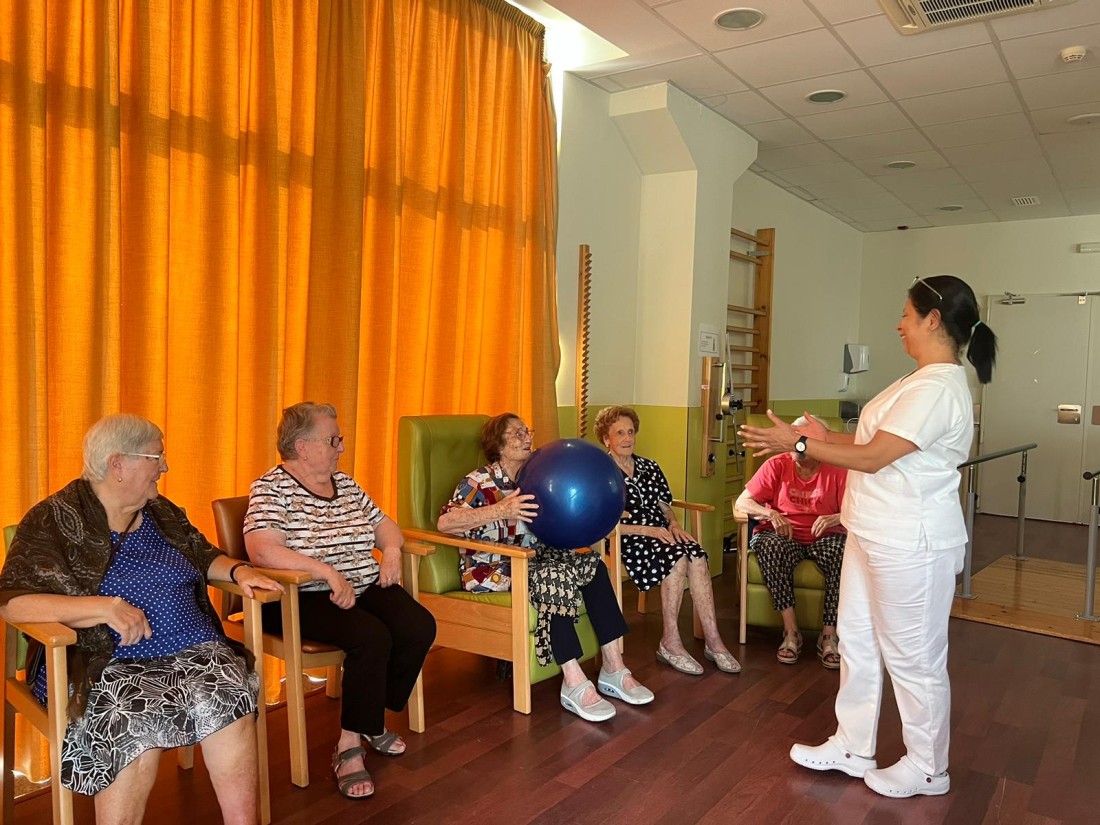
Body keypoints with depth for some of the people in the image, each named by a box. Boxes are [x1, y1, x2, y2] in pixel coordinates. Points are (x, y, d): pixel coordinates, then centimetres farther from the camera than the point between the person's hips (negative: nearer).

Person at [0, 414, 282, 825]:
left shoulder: (162, 512, 17)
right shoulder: (53, 521, -1)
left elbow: (205, 556, 28)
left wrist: (238, 570, 5)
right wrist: (105, 607, -23)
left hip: (192, 650, 4)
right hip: (106, 663, -4)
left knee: (229, 699, -26)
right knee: (138, 723, -35)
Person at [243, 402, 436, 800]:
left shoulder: (345, 484, 14)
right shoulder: (271, 488, -9)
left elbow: (383, 523, 23)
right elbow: (261, 550, -24)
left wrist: (391, 548, -1)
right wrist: (328, 573, -30)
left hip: (365, 587, 7)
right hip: (304, 599, -7)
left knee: (420, 627, -17)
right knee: (372, 637, -32)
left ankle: (371, 719, 6)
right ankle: (350, 747, -14)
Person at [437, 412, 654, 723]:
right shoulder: (480, 482, -11)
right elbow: (444, 522, -27)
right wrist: (500, 511, -37)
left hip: (533, 560, 7)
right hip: (492, 570, -7)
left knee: (591, 563, -13)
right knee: (554, 576, -31)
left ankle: (613, 668, -12)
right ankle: (575, 685, -28)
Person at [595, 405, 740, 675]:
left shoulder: (649, 467, 18)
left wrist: (674, 524, -3)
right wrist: (647, 530, -17)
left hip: (661, 535, 5)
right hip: (626, 541, -5)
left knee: (697, 555, -26)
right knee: (677, 557, -32)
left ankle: (712, 640, -25)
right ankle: (670, 643, -23)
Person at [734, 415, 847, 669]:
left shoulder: (836, 471, 0)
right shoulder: (776, 465, -1)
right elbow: (742, 502, -4)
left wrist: (834, 519, -28)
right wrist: (771, 514, -22)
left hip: (823, 538, 1)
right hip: (783, 536, 0)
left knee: (847, 553, -32)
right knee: (769, 546, -35)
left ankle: (829, 635, -20)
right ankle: (791, 631, -27)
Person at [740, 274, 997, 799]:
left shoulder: (937, 389, -22)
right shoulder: (924, 381, 12)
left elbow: (875, 458, -24)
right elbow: (880, 443, 17)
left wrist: (798, 444, -18)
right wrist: (826, 437, 14)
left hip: (909, 544, -11)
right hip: (876, 536, 11)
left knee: (914, 657, 6)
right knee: (857, 641, 17)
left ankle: (927, 768, 26)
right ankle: (852, 748, 31)